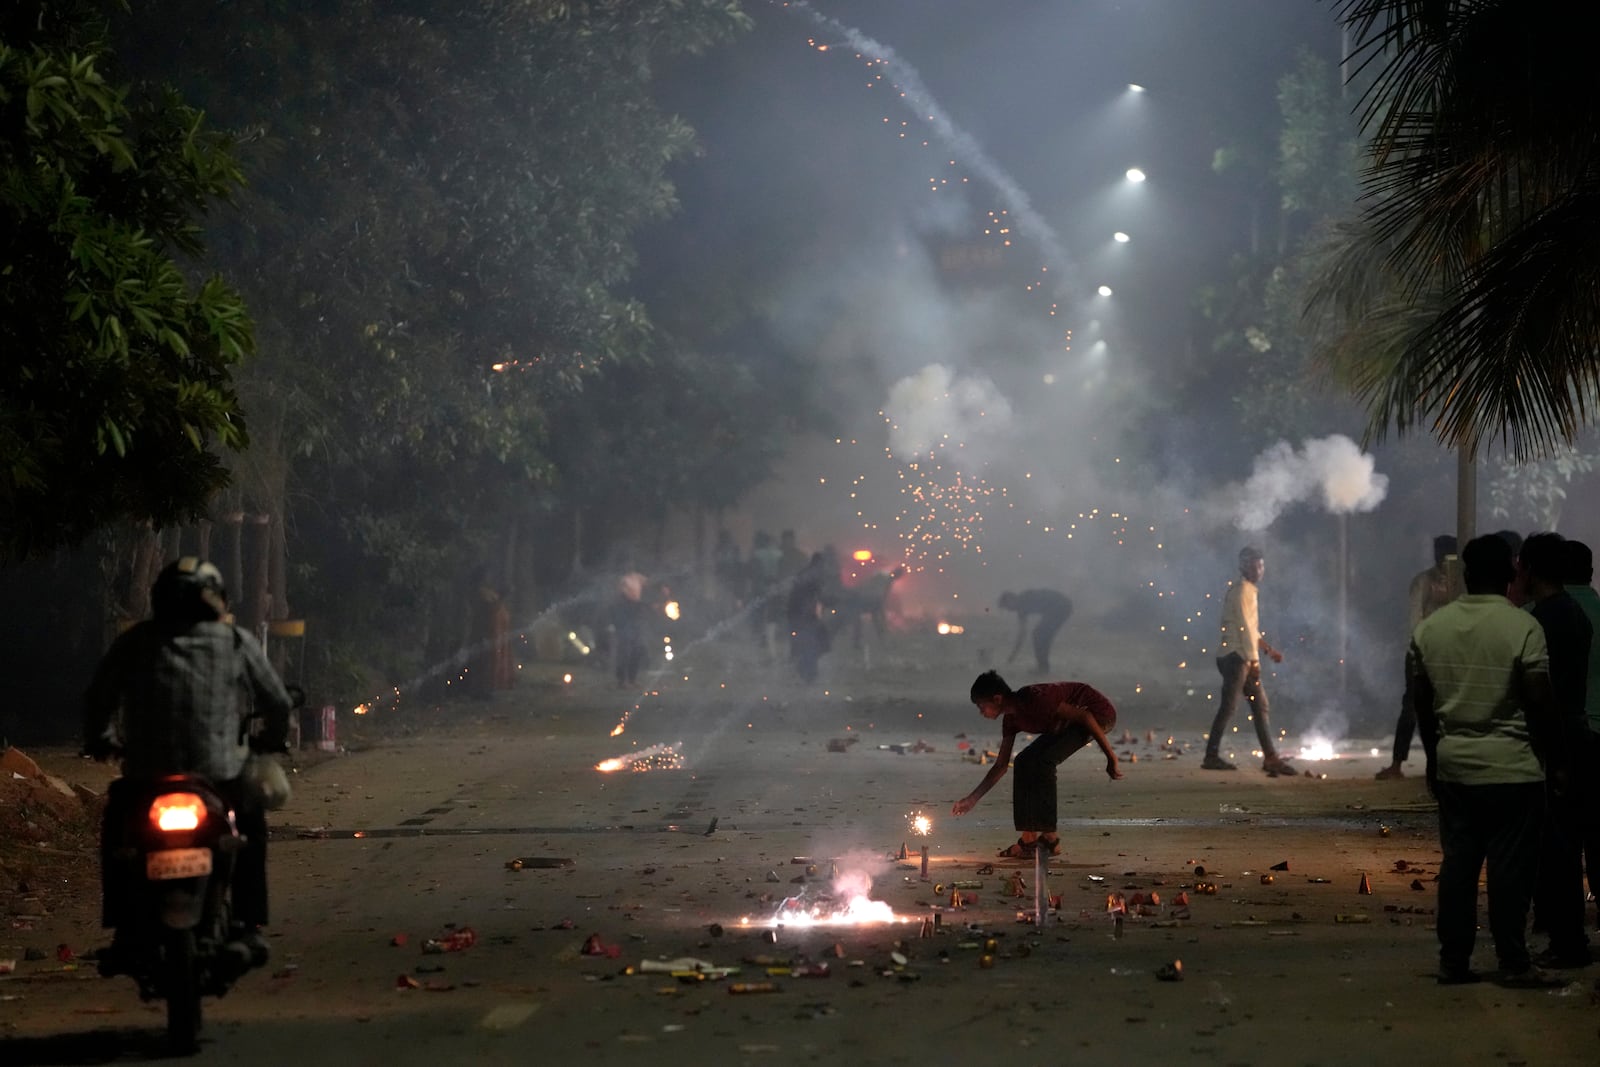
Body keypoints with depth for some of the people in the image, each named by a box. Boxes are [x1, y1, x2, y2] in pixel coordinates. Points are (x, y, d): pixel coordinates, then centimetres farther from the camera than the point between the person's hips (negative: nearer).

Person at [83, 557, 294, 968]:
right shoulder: (236, 641, 9)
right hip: (218, 776, 0)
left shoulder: (134, 641, 11)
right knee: (251, 819, 30)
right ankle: (248, 926, 20)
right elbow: (277, 701, 13)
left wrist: (98, 742, 33)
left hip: (145, 777, 0)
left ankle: (122, 931, 18)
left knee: (115, 823, 31)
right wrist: (273, 738, 33)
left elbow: (97, 699, 13)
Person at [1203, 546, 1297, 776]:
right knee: (1228, 706, -8)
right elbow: (1243, 627, -16)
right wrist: (1253, 659, -17)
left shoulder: (1249, 591, 20)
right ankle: (1212, 756, -4)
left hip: (1246, 657, 10)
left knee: (1260, 706, 7)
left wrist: (1268, 649, 23)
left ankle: (1271, 757, 7)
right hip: (1235, 656, -10)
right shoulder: (1240, 591, -11)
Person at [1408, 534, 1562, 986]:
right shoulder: (1522, 627, -12)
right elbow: (1540, 703, -11)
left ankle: (1453, 961, 11)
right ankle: (1513, 962, 5)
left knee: (1457, 863, 9)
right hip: (1513, 768, -5)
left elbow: (1421, 703, 10)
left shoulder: (1428, 628, 4)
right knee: (1510, 866, 1)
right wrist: (1548, 754, 2)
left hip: (1452, 767, 5)